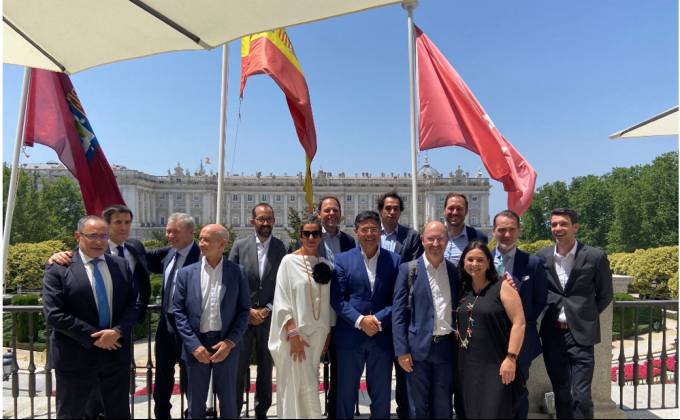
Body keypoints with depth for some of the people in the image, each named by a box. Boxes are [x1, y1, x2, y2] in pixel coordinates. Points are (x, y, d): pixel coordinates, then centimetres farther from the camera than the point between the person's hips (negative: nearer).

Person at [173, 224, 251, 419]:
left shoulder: (237, 272, -2)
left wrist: (230, 342, -11)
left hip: (226, 345, -1)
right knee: (195, 404, 12)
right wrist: (194, 345, -9)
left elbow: (244, 310, -1)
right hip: (196, 345, 1)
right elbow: (178, 312, -1)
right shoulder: (186, 273, 0)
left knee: (228, 401, 13)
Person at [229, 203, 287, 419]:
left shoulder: (281, 248, -1)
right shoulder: (240, 246, -1)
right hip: (242, 316, 0)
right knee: (238, 367, 3)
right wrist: (247, 310, -8)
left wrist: (267, 309, -8)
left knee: (266, 367, 11)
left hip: (269, 317, 1)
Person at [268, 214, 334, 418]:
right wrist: (293, 334, -15)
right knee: (297, 385, 0)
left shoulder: (325, 265, 6)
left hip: (318, 332, 4)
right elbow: (281, 301, -10)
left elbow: (327, 303, 12)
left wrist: (327, 335, 10)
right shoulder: (289, 261, -7)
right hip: (296, 332, -4)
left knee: (308, 384, 12)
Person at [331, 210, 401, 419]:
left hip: (382, 337, 1)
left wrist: (378, 320, -13)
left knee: (381, 397, 13)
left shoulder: (394, 260, 4)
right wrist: (360, 320, -15)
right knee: (345, 394, 11)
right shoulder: (342, 259, 1)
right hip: (350, 337, -1)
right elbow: (337, 299, -4)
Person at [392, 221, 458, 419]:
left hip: (446, 347, 2)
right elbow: (398, 311, -5)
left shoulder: (455, 270, 5)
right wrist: (401, 350, -10)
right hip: (418, 347, -2)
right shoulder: (408, 269, -3)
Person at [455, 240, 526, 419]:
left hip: (496, 367, -5)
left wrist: (511, 358, -16)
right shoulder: (463, 291, 9)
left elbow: (519, 323, -11)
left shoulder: (502, 287, -5)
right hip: (467, 367, 5)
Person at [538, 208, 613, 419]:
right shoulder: (542, 257, 3)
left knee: (580, 396, -4)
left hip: (580, 334, -3)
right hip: (552, 334, 3)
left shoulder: (595, 257, -5)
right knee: (561, 396, 13)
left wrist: (585, 317, 2)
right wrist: (553, 315, 5)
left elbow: (605, 295, 5)